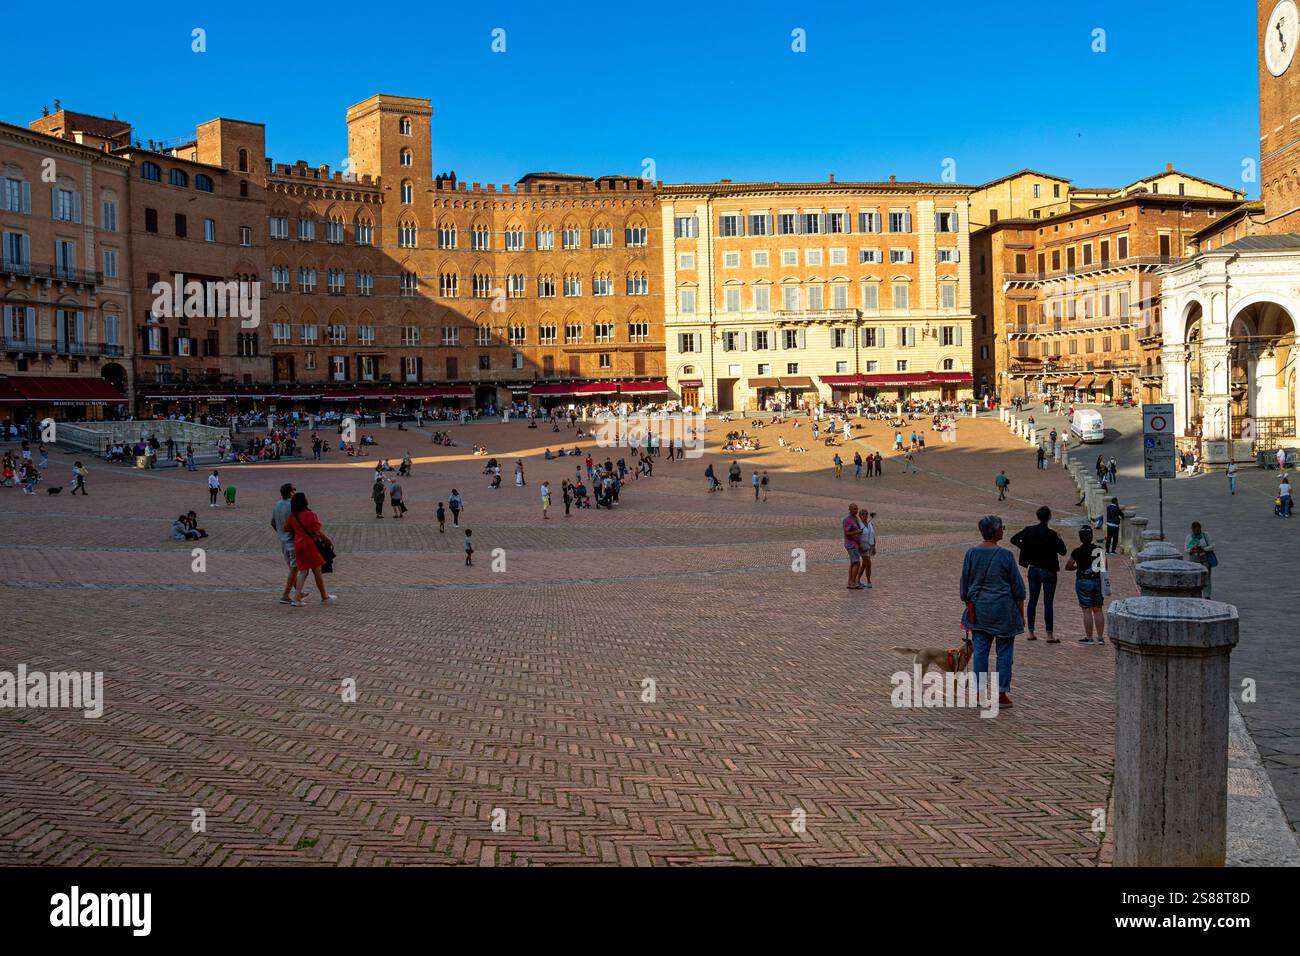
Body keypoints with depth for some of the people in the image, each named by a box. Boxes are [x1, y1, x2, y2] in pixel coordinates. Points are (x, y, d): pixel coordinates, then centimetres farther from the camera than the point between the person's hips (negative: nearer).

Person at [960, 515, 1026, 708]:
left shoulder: (971, 554, 0)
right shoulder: (1005, 555, -11)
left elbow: (965, 585, 8)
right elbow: (1017, 588, -4)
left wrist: (969, 606, 20)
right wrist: (1021, 614, 6)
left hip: (979, 609, 4)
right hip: (1003, 610, -4)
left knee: (980, 650, 8)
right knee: (1004, 652, 5)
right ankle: (1001, 694, 7)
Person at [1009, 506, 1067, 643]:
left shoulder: (1030, 530, -3)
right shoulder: (1051, 534, -17)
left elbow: (1014, 539, 6)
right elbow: (1062, 551, -12)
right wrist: (1059, 539, 5)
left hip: (1033, 569, 4)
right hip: (1048, 571, -4)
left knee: (1032, 600, 10)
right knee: (1048, 602, 0)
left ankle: (1031, 633, 13)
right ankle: (1049, 635, 2)